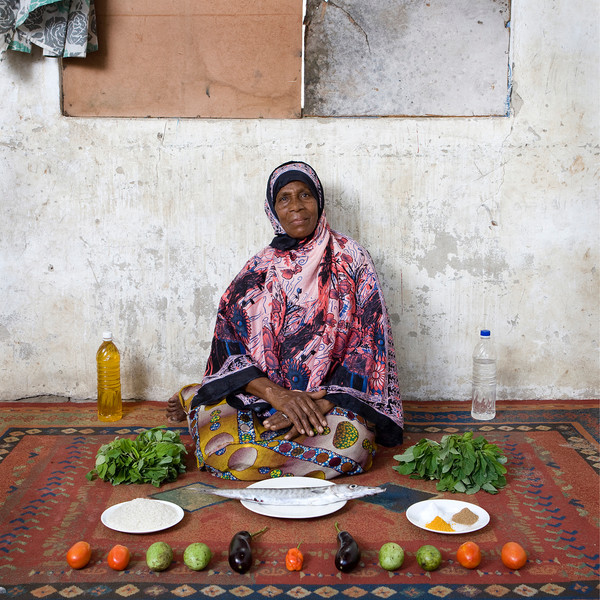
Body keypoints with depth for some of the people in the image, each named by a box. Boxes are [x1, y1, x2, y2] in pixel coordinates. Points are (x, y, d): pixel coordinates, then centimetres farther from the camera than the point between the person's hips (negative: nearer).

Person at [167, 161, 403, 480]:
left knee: (350, 439, -35)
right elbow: (228, 346, 0)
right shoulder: (258, 270, 10)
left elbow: (367, 345, -4)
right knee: (215, 442, -30)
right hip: (261, 400, 0)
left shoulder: (351, 260, 4)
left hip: (333, 402, 0)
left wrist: (322, 404, -18)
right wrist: (276, 394, -19)